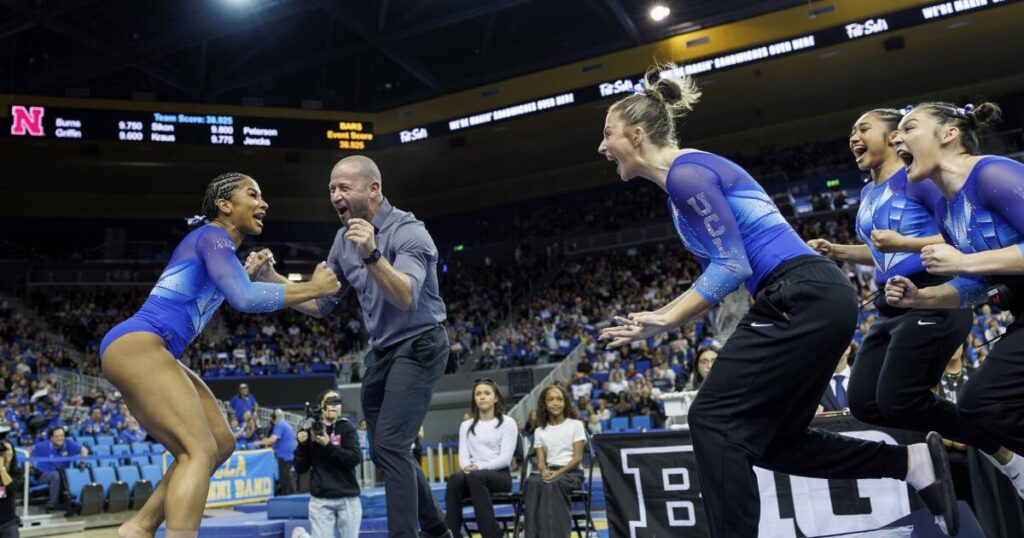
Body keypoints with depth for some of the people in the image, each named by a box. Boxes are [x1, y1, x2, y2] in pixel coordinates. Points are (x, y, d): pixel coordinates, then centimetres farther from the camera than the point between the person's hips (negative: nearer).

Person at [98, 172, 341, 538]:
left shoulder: (218, 246, 21)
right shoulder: (212, 236, -8)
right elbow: (245, 298, -23)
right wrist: (312, 288, -16)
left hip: (145, 352, 10)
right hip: (134, 346, -10)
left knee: (221, 442, 9)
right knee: (200, 450, -18)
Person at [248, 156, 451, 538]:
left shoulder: (408, 231, -18)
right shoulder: (345, 238, 4)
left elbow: (406, 298, -33)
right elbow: (320, 305, 6)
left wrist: (373, 256, -48)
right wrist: (272, 279, -7)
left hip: (418, 347, -8)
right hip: (381, 351, 8)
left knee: (390, 445, -17)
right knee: (383, 450, 13)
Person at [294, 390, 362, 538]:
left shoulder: (347, 428, 2)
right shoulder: (310, 430, 4)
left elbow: (355, 459, -11)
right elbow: (300, 468, 5)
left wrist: (328, 445, -19)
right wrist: (302, 445, -11)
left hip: (348, 498, 0)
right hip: (320, 500, 0)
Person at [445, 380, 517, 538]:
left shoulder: (507, 423, 6)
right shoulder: (466, 426, 19)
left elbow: (505, 458, -5)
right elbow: (463, 455, 7)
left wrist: (479, 467, -19)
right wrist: (467, 467, -17)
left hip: (499, 475, -3)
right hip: (473, 474, 3)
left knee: (475, 477, -38)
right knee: (455, 478, -34)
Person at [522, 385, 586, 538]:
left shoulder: (575, 425, 6)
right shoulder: (539, 431, 15)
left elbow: (578, 458, -2)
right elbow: (541, 461, 7)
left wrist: (558, 473, -18)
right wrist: (544, 471, -18)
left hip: (572, 472, -3)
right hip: (549, 472, 3)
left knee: (552, 485, -38)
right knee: (532, 483, -34)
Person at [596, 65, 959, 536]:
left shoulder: (686, 174, -13)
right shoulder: (683, 181, 17)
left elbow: (732, 267, -16)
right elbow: (718, 270, 20)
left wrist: (666, 322, -12)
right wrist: (660, 318, 14)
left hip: (805, 300, -10)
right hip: (815, 301, 10)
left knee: (713, 420, -9)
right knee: (774, 439, 13)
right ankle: (913, 460, 19)